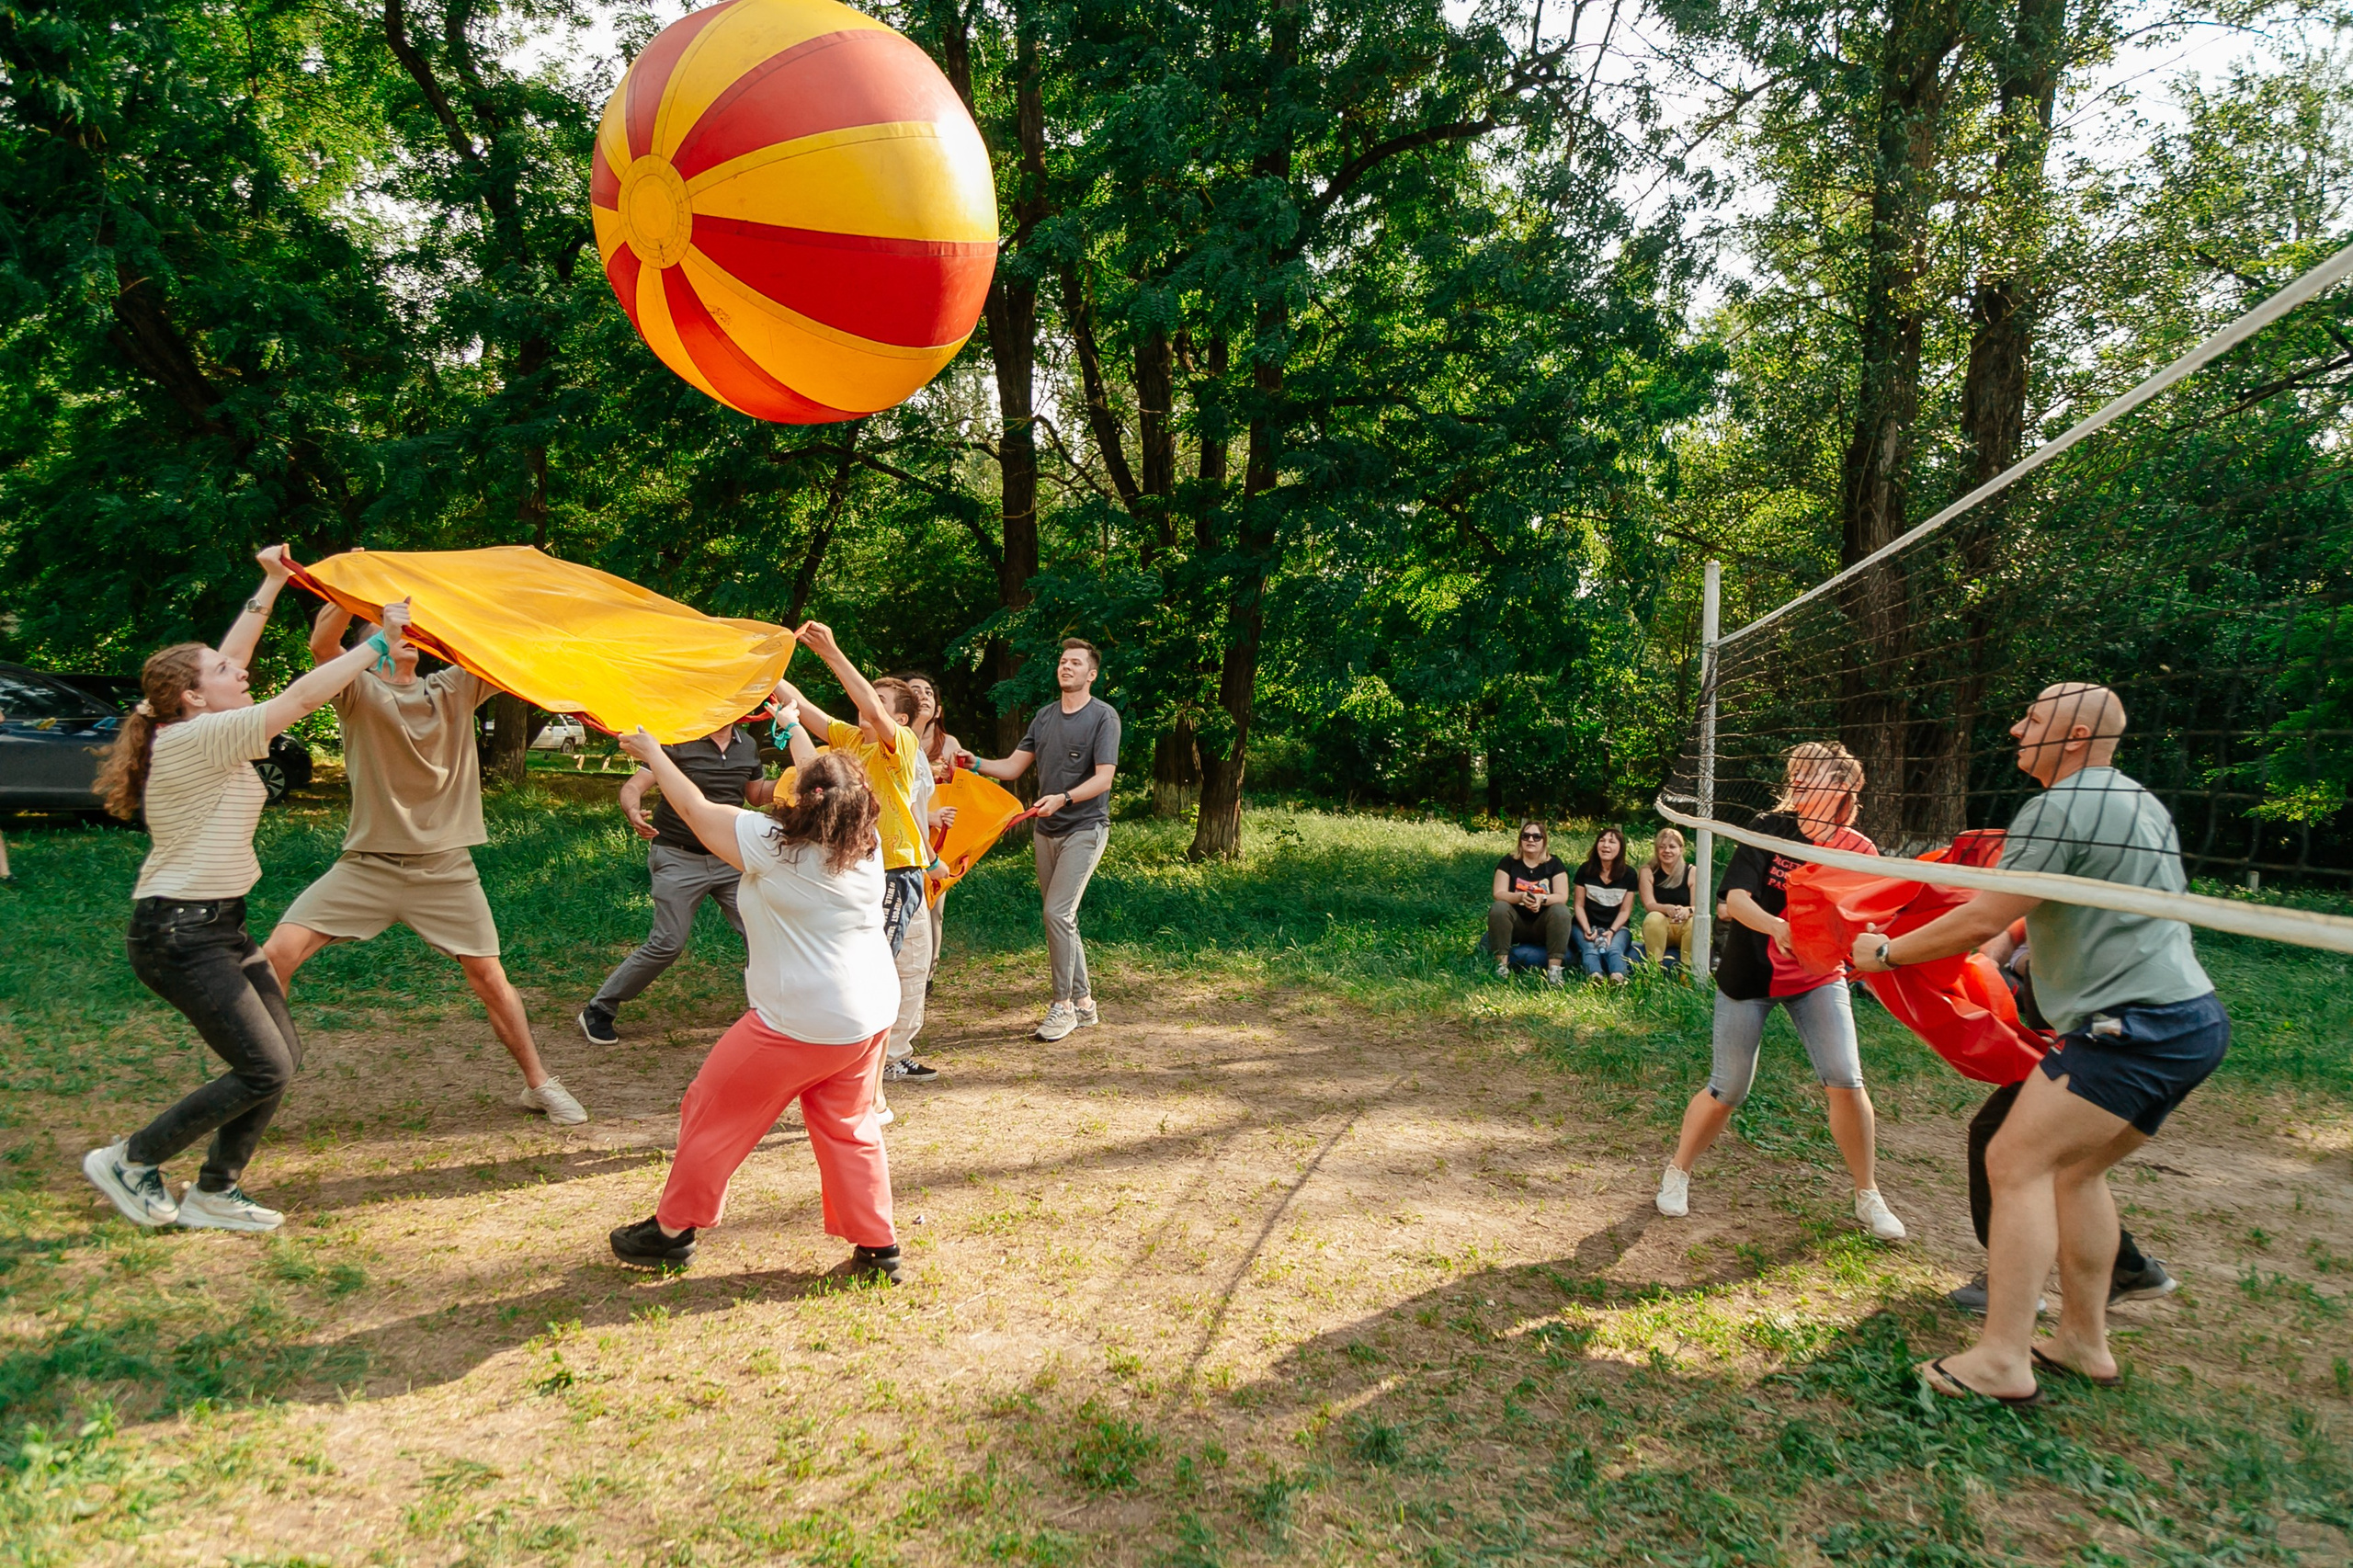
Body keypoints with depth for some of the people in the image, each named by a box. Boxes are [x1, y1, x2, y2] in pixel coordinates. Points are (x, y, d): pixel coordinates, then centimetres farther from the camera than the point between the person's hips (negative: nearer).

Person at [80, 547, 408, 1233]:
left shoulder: (196, 732, 9)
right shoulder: (195, 740, -17)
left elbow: (229, 658, 21)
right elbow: (302, 696, -21)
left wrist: (271, 586, 23)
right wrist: (381, 642, -16)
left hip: (219, 926, 10)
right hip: (179, 936, -10)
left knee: (284, 1053, 8)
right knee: (265, 1070, -9)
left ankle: (214, 1193, 19)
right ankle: (131, 1160, 10)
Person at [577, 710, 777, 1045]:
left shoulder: (748, 745, 6)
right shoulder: (679, 741, -11)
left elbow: (757, 794, 19)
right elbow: (634, 786, -15)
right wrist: (633, 811, -39)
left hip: (729, 859, 5)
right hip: (679, 859, -5)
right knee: (668, 944, -7)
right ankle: (598, 1011, 9)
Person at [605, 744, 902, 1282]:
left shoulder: (773, 843, -17)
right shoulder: (867, 845, -1)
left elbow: (695, 807, -5)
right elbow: (831, 779, 17)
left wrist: (651, 753, 11)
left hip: (800, 1027, -6)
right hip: (870, 1018, 6)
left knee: (715, 1112, 13)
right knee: (848, 1128, 18)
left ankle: (672, 1230, 28)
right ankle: (877, 1246, 21)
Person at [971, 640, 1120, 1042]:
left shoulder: (1103, 716, -6)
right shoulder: (1045, 716, 13)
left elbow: (1103, 778, -14)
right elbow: (1013, 767, 11)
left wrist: (1063, 798, -27)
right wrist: (977, 764, -7)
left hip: (1084, 829, -7)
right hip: (1047, 830, 7)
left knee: (1058, 912, -15)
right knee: (1062, 918, 9)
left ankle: (1063, 1003, -4)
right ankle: (1083, 1002, 20)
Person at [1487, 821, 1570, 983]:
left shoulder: (1554, 863, -1)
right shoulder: (1508, 862, -1)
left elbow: (1562, 897, -11)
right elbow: (1499, 894, -11)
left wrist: (1542, 899, -33)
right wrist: (1520, 897, -32)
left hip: (1543, 925, 0)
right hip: (1516, 924, 0)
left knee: (1561, 910, -29)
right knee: (1498, 907, -29)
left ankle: (1554, 969, -32)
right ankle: (1502, 964, -28)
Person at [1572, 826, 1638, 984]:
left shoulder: (1628, 874, 1)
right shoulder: (1585, 870, 1)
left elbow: (1625, 910, 2)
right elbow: (1579, 905, 3)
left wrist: (1612, 931, -15)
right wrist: (1587, 929, -14)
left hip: (1616, 927, 0)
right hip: (1587, 925, 0)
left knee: (1613, 949, -35)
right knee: (1589, 950, -34)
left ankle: (1618, 978, -65)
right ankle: (1594, 977, -65)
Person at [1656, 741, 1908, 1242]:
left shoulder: (1858, 852, -7)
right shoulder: (1769, 831, -14)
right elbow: (1736, 900, -22)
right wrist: (1778, 927, -42)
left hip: (1818, 978, 2)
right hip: (1751, 975, -2)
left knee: (1846, 1083, -10)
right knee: (1727, 1091, 0)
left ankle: (1868, 1197, 12)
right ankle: (1677, 1173, 24)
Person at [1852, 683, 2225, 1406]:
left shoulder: (2058, 810, -15)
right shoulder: (2141, 803, 17)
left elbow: (1982, 921, -17)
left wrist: (1886, 952, -6)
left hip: (2137, 1027, -10)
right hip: (2193, 1018, 10)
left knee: (2017, 1161, -10)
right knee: (2073, 1169, 17)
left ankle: (2003, 1359, -9)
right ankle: (2084, 1340, 24)